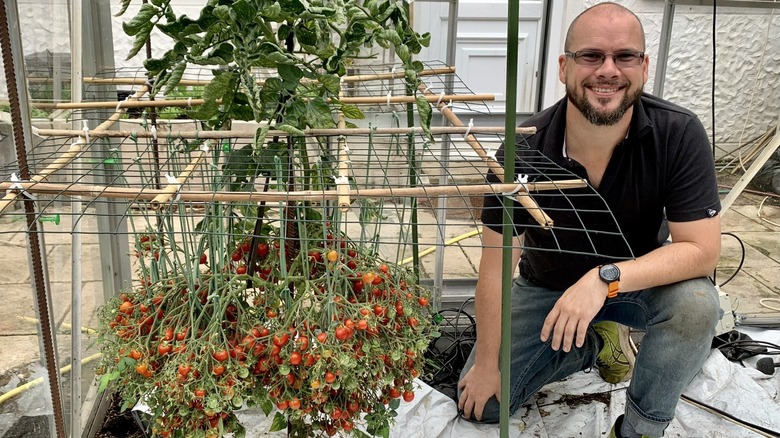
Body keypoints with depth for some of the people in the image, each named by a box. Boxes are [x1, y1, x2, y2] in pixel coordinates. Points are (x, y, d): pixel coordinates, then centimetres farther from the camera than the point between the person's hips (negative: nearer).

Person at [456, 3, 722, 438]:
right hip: (547, 287, 1)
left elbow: (702, 249, -25)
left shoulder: (679, 134, -25)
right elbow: (496, 266, -19)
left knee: (696, 303, -34)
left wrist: (605, 278, -40)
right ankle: (597, 343, 20)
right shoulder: (525, 151, -26)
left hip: (639, 281, 0)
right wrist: (487, 364, -13)